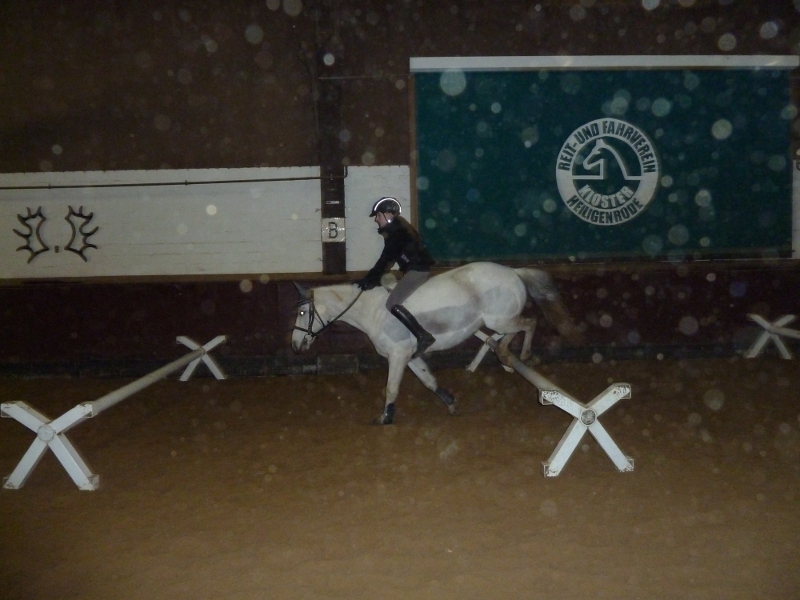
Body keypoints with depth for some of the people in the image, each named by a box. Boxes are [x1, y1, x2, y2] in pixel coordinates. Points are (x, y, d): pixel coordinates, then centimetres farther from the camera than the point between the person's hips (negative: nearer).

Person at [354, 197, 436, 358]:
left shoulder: (397, 231, -12)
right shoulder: (396, 229, 19)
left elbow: (386, 259, -15)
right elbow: (388, 258, 19)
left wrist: (369, 279, -11)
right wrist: (371, 278, 14)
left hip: (417, 269, -11)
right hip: (415, 269, 11)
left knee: (392, 303, -17)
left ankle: (423, 336, -22)